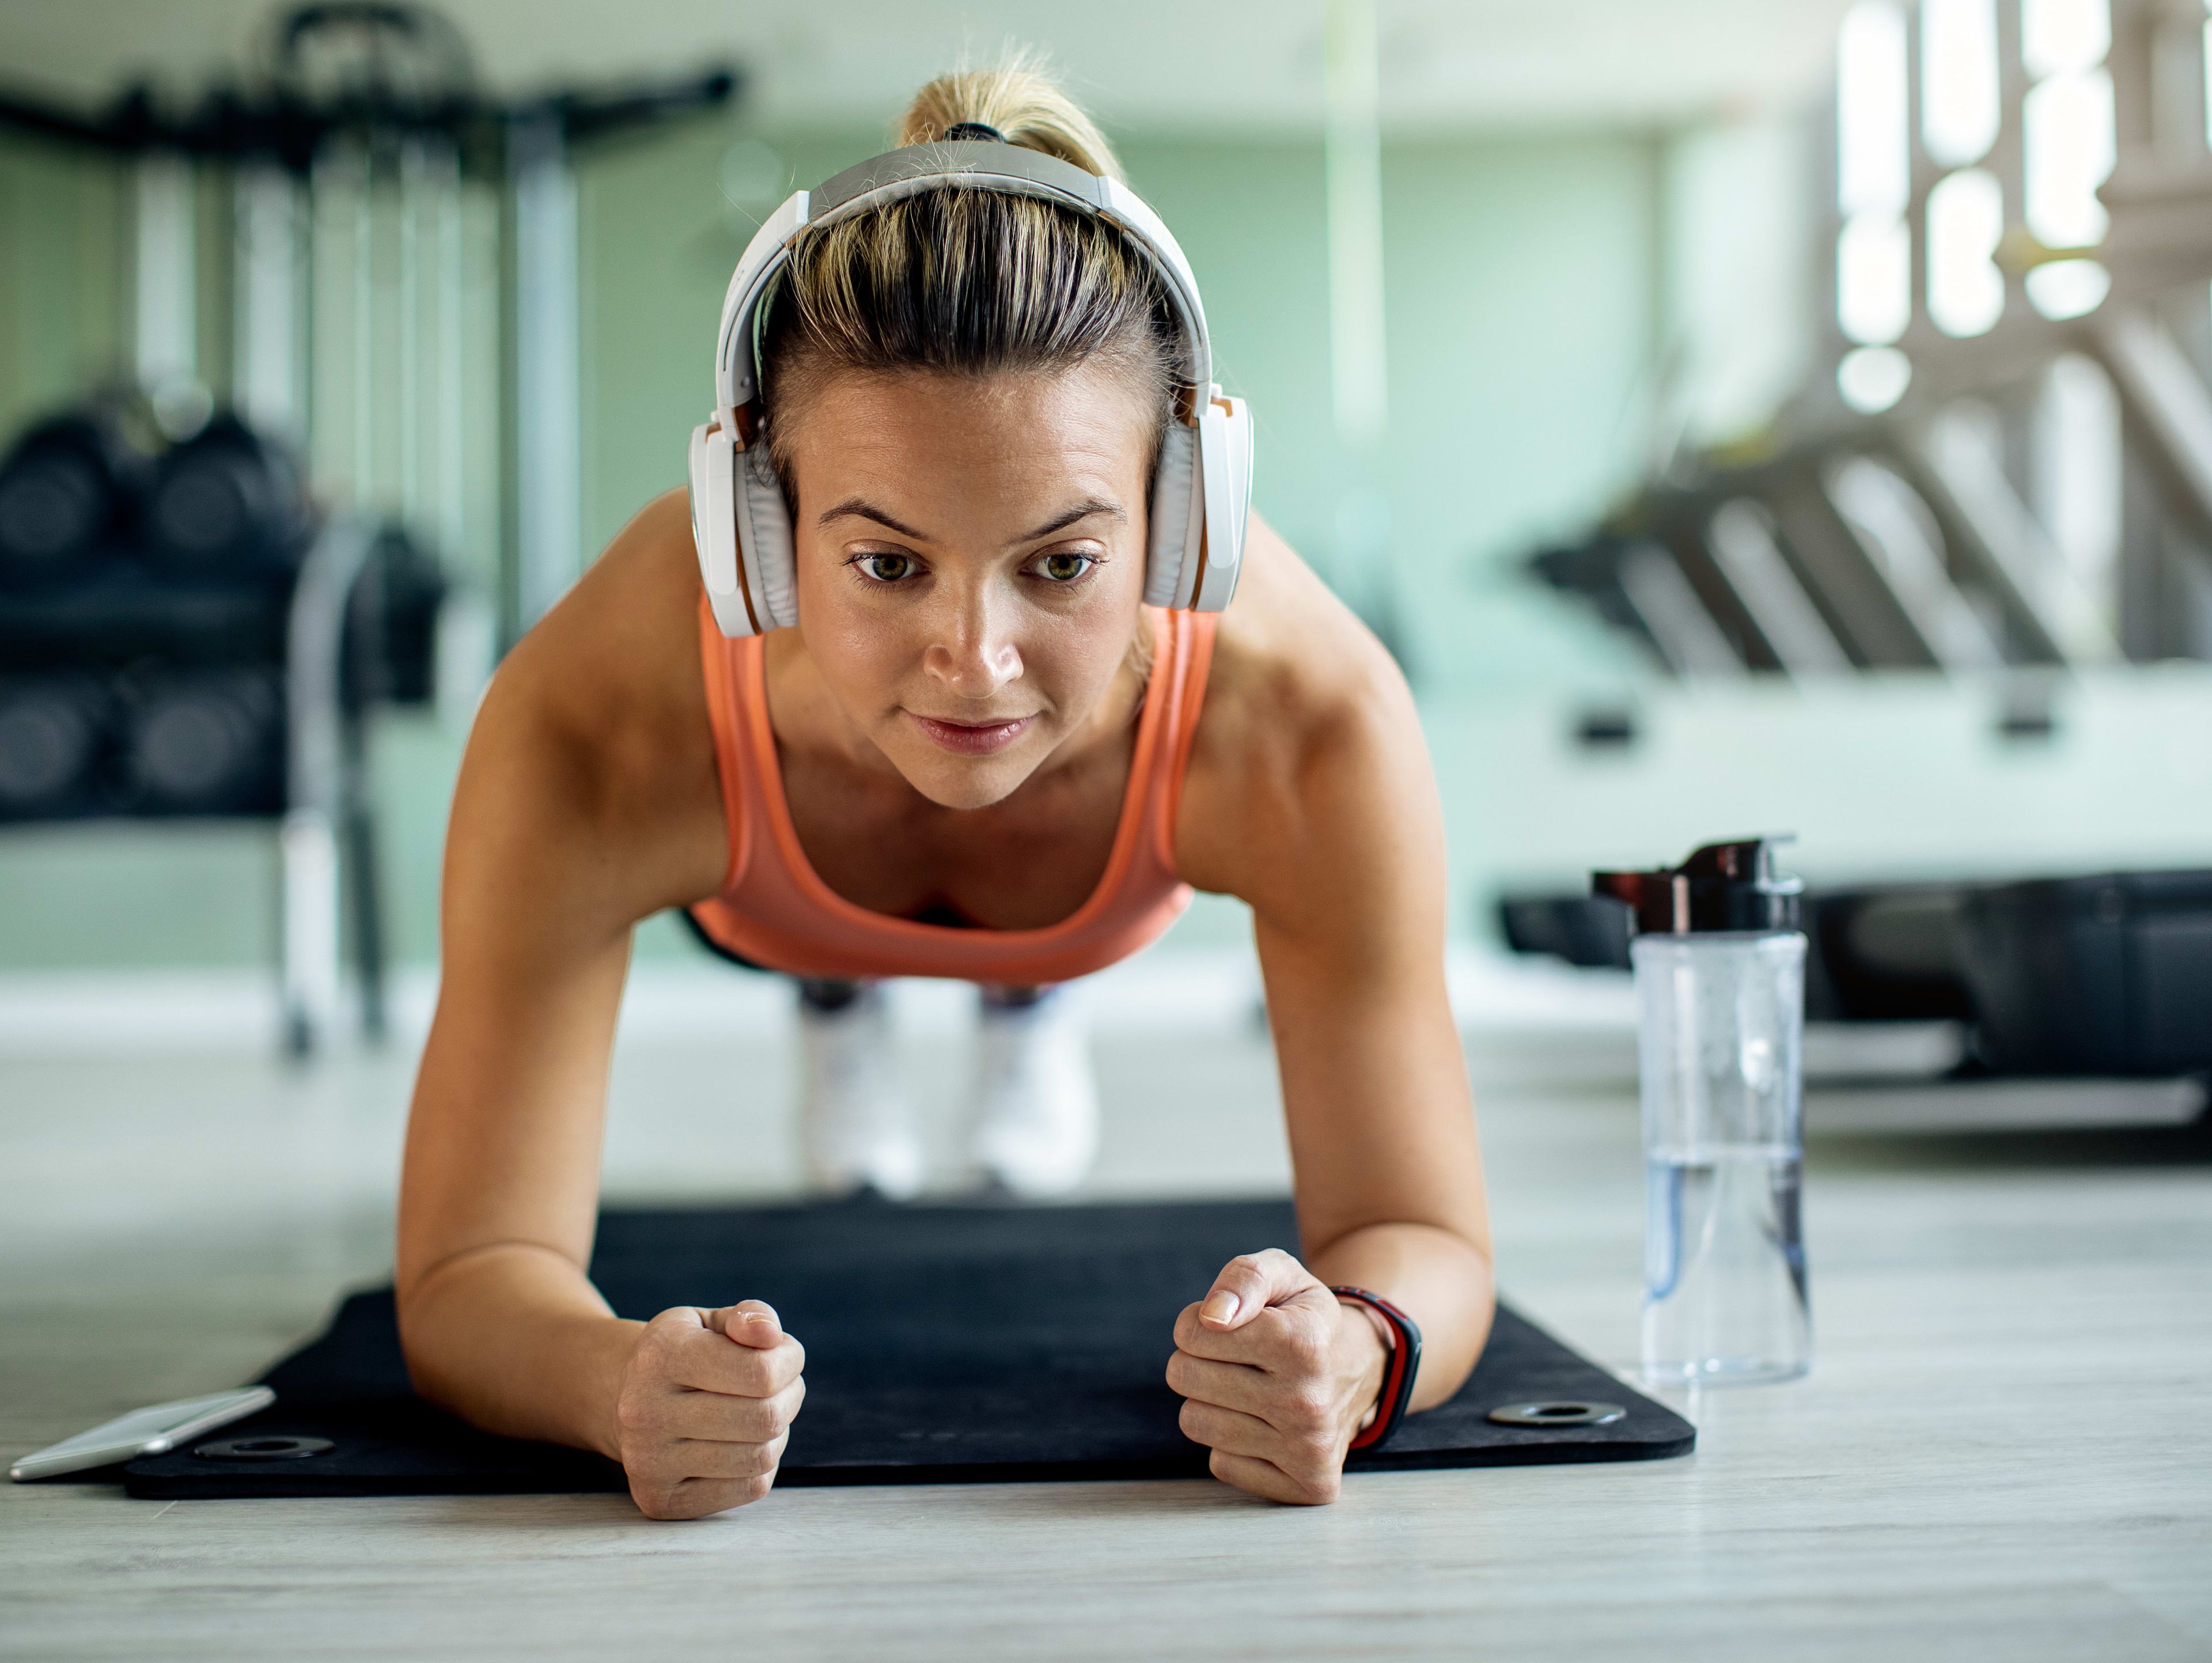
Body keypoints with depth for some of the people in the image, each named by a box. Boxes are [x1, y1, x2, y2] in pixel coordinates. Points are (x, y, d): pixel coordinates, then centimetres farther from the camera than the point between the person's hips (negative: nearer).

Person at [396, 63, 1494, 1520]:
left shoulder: (1315, 728, -46)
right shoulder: (590, 736, -47)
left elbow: (1425, 1242, -36)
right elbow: (468, 1276, -39)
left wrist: (1349, 1357, -60)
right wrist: (623, 1383, -63)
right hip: (756, 883, 0)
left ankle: (1024, 994, 72)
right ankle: (828, 999, 71)